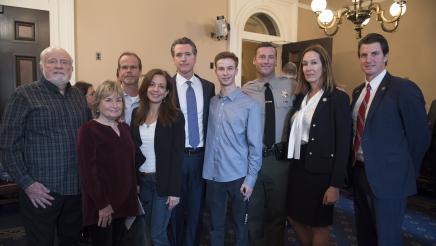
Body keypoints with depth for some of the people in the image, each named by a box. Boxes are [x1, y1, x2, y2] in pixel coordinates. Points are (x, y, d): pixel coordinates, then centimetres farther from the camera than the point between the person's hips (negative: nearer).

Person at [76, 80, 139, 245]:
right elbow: (87, 172, -16)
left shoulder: (124, 128, 9)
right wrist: (102, 204, -17)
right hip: (101, 207, -6)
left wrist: (132, 196, 11)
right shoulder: (88, 130, -12)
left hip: (123, 203, 6)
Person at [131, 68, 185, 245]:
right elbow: (133, 150, 8)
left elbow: (177, 156, -12)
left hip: (163, 181, -5)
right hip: (142, 180, 5)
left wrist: (175, 190, -15)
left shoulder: (175, 116, -10)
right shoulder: (136, 114, 5)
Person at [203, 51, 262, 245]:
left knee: (240, 224, 16)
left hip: (238, 176, -3)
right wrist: (208, 171, 0)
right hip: (212, 175, 3)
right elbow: (210, 138, 5)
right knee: (215, 224, 18)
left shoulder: (250, 105, -10)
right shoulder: (211, 103, 3)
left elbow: (255, 145, -9)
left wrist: (251, 179, -10)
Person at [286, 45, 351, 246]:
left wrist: (336, 184, -16)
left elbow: (343, 144, -13)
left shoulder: (338, 98, -10)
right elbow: (294, 134, 10)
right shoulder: (300, 96, 8)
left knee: (318, 226, 10)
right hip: (298, 168, 6)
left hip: (321, 172, -6)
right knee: (296, 219, 17)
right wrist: (291, 164, 5)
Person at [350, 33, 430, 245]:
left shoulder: (403, 89, -13)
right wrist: (355, 167, 9)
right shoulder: (358, 91, 9)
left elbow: (420, 136, -12)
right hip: (359, 173, 7)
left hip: (388, 178, -7)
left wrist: (405, 172, -4)